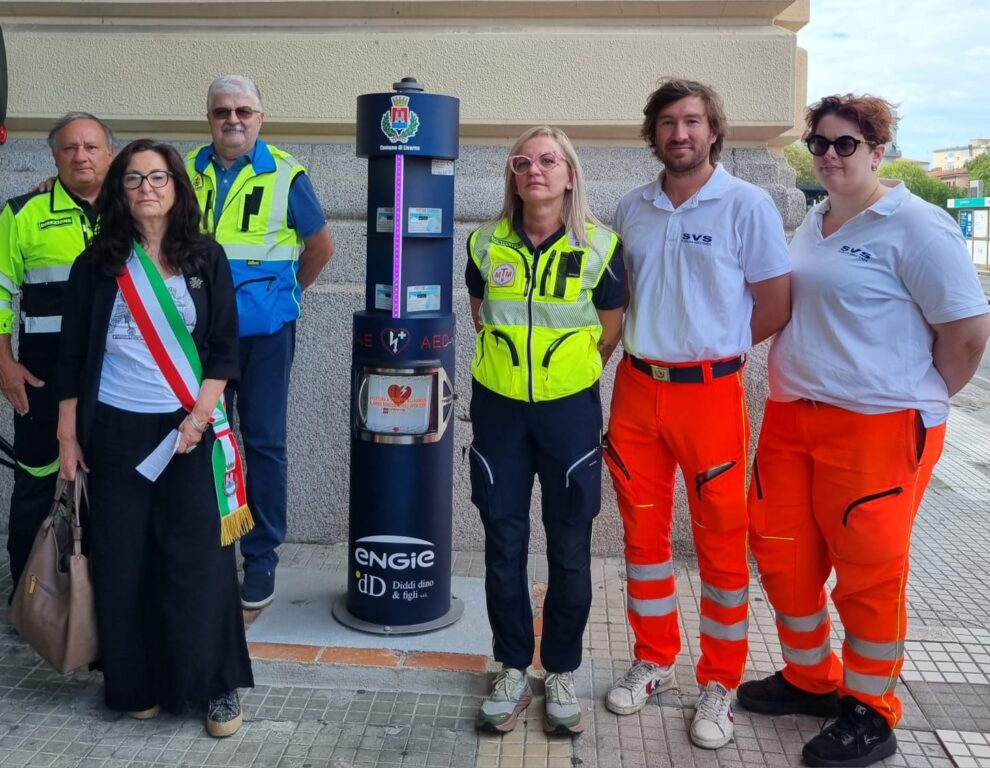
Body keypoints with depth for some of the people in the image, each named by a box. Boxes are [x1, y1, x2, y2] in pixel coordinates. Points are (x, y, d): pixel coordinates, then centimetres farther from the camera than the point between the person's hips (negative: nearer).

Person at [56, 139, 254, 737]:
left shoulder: (206, 258, 2)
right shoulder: (97, 265, 3)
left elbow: (225, 347, 1)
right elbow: (73, 357, 5)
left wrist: (198, 418, -11)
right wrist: (68, 437, 2)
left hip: (190, 427, -1)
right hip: (114, 430, 1)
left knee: (198, 558, -1)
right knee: (123, 561, 6)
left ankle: (218, 684, 13)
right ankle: (136, 683, 22)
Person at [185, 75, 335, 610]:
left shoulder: (284, 174, -4)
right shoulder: (187, 171, 4)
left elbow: (320, 246, 5)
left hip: (264, 330, -3)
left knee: (264, 444, 3)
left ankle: (261, 558, 14)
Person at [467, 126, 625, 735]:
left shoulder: (600, 246, -6)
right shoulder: (487, 243, 0)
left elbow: (610, 328, 6)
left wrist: (569, 373, 7)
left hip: (570, 409, -1)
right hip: (499, 407, 2)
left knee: (570, 549, 6)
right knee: (504, 543, 8)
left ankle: (562, 672, 24)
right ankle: (513, 669, 24)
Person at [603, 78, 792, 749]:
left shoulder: (747, 205, -6)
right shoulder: (632, 209, 8)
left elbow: (774, 309, -3)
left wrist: (709, 348, 4)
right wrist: (653, 343, 8)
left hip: (711, 393, -4)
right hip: (637, 390, 5)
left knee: (721, 542, 4)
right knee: (643, 531, 12)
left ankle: (720, 684, 19)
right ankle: (654, 662, 29)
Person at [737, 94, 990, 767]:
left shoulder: (915, 226, -11)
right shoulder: (812, 224, 12)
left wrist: (928, 397, -2)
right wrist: (795, 381, 16)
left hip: (879, 426, -7)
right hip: (792, 415, 8)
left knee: (870, 569, 4)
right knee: (782, 553, 13)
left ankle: (870, 711, 23)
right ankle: (810, 676, 34)